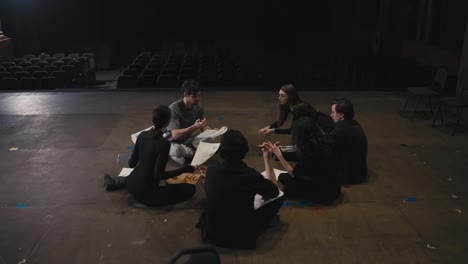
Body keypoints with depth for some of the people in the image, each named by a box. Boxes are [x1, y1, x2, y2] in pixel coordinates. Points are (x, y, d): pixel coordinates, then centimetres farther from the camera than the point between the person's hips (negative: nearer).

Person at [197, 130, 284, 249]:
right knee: (280, 196, 8)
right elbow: (275, 191, -2)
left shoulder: (210, 171, -14)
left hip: (212, 233, 4)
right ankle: (267, 221, 32)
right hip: (243, 237, -3)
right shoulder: (251, 176, -24)